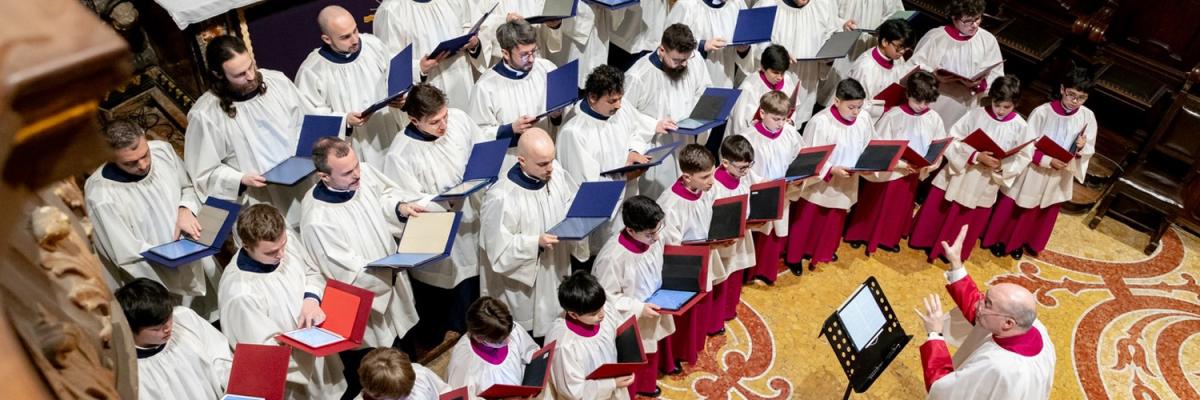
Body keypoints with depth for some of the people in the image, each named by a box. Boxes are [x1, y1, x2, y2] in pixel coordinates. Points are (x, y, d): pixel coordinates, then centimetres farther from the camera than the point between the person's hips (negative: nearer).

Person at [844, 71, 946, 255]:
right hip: (887, 170, -4)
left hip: (913, 173, 4)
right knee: (872, 205, 14)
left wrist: (931, 163, -19)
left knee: (900, 208, 21)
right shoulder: (893, 115, -19)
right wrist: (898, 163, -24)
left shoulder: (934, 119, -8)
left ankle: (889, 239, 42)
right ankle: (858, 234, 34)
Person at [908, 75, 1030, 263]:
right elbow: (953, 140, -13)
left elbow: (1024, 156, -3)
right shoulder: (976, 114, -12)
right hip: (960, 173, 0)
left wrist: (1003, 165, -21)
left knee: (968, 220, 15)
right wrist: (976, 156, -25)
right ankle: (926, 240, 34)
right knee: (937, 209, 11)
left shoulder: (1019, 126, -9)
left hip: (985, 183, 0)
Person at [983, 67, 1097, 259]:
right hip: (1032, 171, -3)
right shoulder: (1042, 112, -21)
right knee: (1012, 207, 14)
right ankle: (997, 239, 37)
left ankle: (1018, 242, 43)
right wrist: (1047, 160, -28)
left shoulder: (1087, 117, -12)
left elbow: (1089, 151, -3)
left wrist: (1081, 148, -25)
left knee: (1043, 212, 20)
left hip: (1059, 176, 3)